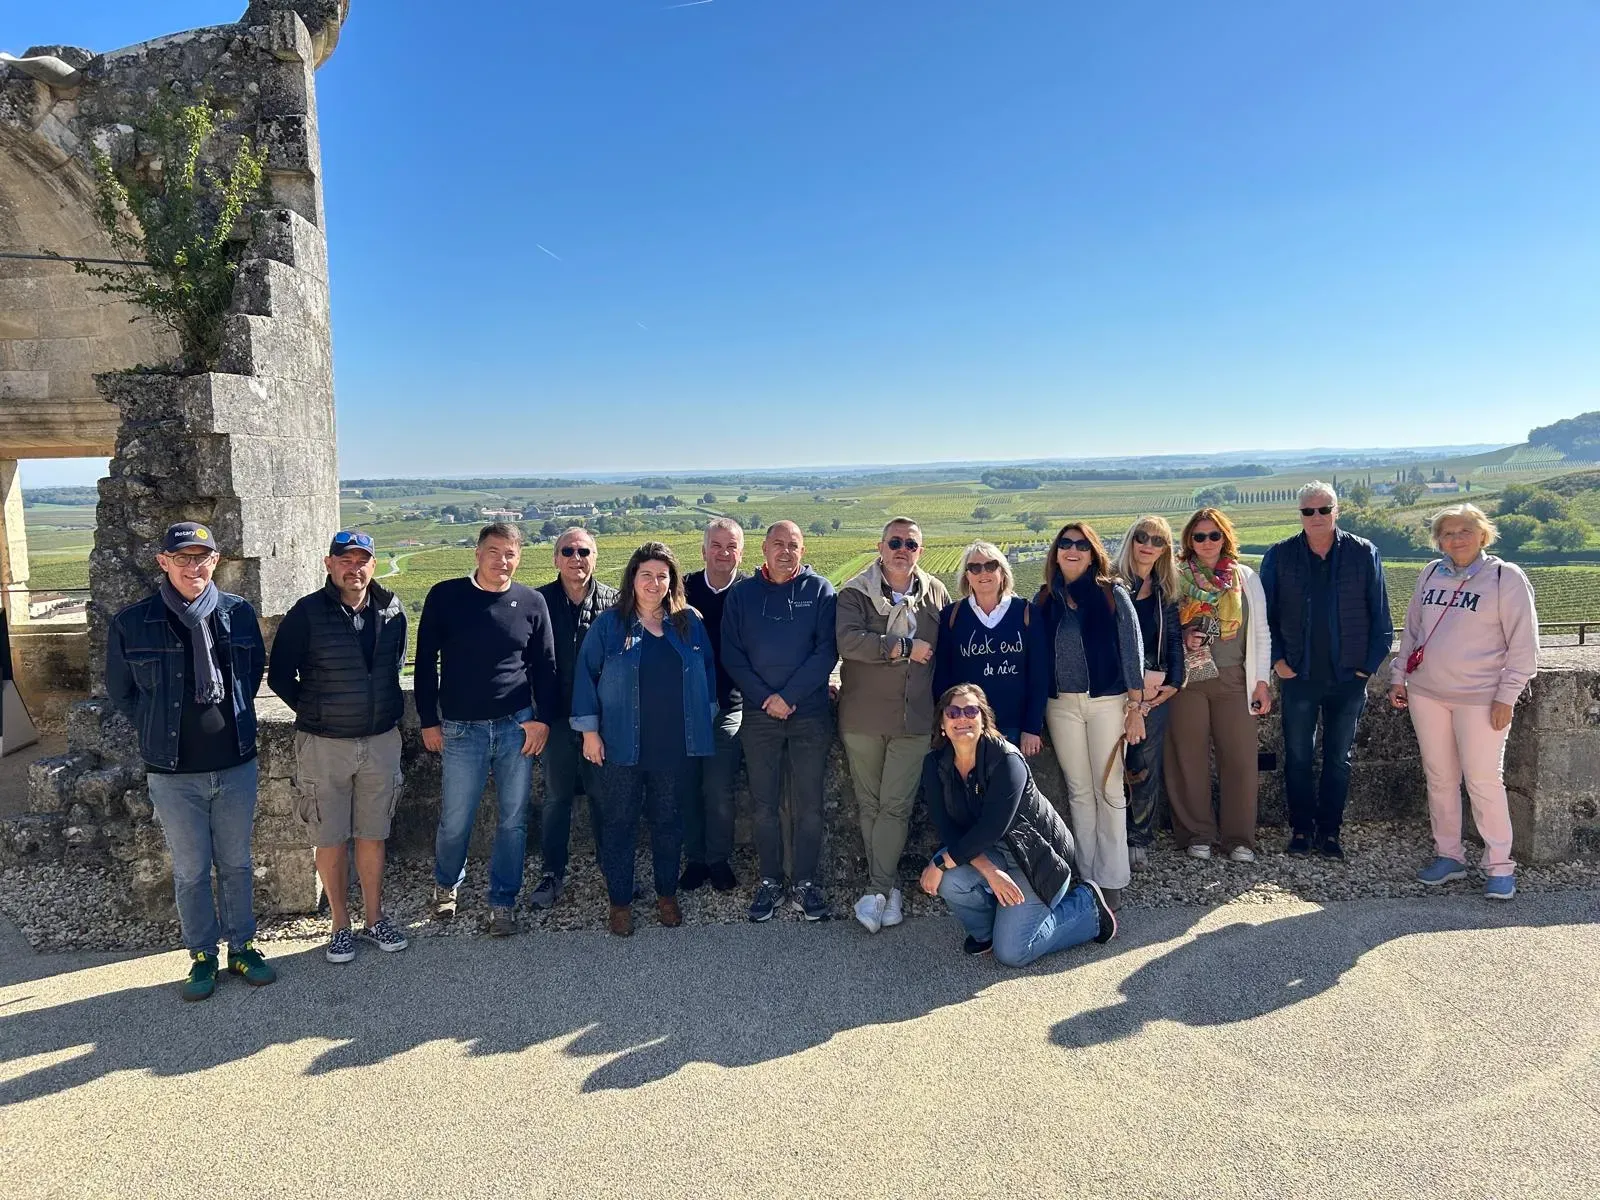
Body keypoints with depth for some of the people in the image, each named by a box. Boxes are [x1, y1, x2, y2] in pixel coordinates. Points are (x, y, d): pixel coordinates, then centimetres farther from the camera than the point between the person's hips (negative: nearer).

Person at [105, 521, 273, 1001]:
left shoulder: (239, 612, -4)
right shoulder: (132, 624, -9)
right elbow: (120, 691, 5)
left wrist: (233, 722, 9)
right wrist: (159, 730, 5)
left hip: (235, 766, 2)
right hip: (173, 773, -1)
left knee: (237, 864, 14)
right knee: (190, 871, 11)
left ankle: (241, 947, 30)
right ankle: (202, 956, 28)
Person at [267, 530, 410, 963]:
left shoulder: (392, 609, -1)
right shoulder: (307, 613, -11)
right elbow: (280, 676, -3)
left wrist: (389, 708, 9)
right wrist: (314, 713, 0)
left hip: (381, 740, 2)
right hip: (324, 745, -2)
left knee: (373, 834, 13)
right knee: (330, 839, 8)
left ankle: (375, 919, 27)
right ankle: (341, 925, 22)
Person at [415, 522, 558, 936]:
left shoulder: (532, 602, 2)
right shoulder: (445, 596, -2)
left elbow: (544, 666, 7)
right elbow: (426, 662, 3)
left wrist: (541, 718, -1)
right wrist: (429, 721, 1)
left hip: (517, 726, 1)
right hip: (461, 729, -1)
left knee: (513, 820, 7)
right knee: (455, 821, 7)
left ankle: (503, 902, 22)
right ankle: (447, 884, 36)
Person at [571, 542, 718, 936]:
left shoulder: (689, 622, 4)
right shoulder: (609, 624, -4)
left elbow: (707, 670, 12)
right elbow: (586, 674, -3)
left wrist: (704, 718, 9)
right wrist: (589, 730, -5)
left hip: (674, 745, 2)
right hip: (623, 745, -2)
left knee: (669, 820, 13)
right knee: (620, 823, 6)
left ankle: (667, 894, 30)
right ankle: (620, 901, 20)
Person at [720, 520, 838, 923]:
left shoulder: (819, 591, 0)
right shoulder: (742, 595, 5)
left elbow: (827, 651, -7)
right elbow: (732, 655, 1)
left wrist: (789, 696, -13)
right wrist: (764, 698, -10)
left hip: (810, 714, -1)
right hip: (759, 715, 1)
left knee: (808, 805, 4)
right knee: (763, 805, 7)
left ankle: (806, 881, 18)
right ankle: (770, 881, 21)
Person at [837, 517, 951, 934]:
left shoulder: (936, 593, 7)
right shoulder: (855, 593, -3)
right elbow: (848, 641, -20)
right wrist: (905, 647, -17)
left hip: (915, 717, 1)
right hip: (862, 716, 0)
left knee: (895, 806, -2)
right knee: (869, 805, 8)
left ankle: (876, 888, 5)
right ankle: (890, 885, 22)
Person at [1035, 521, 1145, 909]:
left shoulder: (1113, 594, -2)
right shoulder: (1045, 600, 7)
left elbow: (1131, 651, -3)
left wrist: (1135, 708, -7)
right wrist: (1035, 716, 5)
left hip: (1107, 701, -3)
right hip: (1061, 705, 3)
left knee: (1108, 790, -1)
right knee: (1079, 791, 8)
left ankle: (1111, 879, 8)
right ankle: (1086, 876, 17)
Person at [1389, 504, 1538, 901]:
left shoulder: (1506, 577, -6)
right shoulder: (1431, 574, 8)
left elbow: (1524, 643, -6)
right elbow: (1411, 630, 15)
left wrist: (1507, 696, -11)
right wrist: (1399, 678, 12)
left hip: (1480, 699, -5)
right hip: (1426, 694, 5)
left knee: (1484, 782, -2)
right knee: (1439, 778, 11)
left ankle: (1499, 866, 12)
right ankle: (1448, 856, 23)